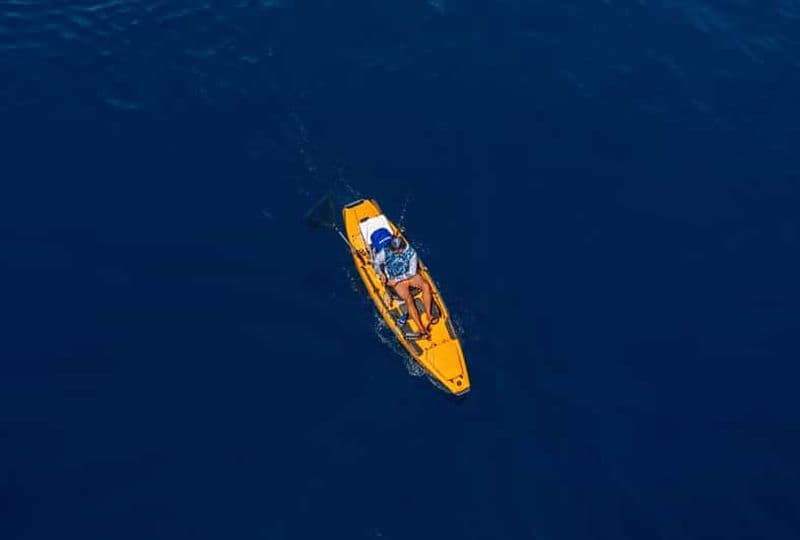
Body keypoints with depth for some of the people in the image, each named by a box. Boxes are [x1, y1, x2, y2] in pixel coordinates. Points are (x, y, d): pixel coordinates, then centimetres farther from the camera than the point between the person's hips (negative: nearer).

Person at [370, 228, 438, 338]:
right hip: (396, 281, -2)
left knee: (426, 286, -29)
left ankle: (429, 315, -23)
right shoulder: (385, 252, -14)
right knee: (409, 299, -28)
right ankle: (422, 329, -34)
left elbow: (412, 272, -12)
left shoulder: (411, 252, -14)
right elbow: (375, 263, 3)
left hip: (410, 275, 2)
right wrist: (381, 273, -16)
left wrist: (396, 279, -16)